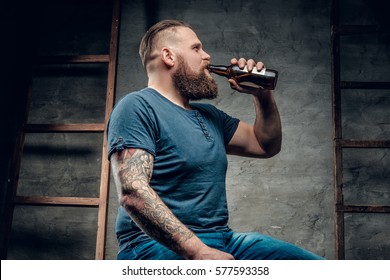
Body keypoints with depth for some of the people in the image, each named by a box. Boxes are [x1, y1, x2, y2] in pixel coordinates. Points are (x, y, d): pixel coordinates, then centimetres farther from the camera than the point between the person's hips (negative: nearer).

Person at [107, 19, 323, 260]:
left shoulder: (209, 115, 19)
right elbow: (133, 192, -19)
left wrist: (263, 95, 13)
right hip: (160, 244, -8)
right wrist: (198, 251, -26)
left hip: (222, 238, 8)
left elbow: (267, 145, 28)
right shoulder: (138, 107, -7)